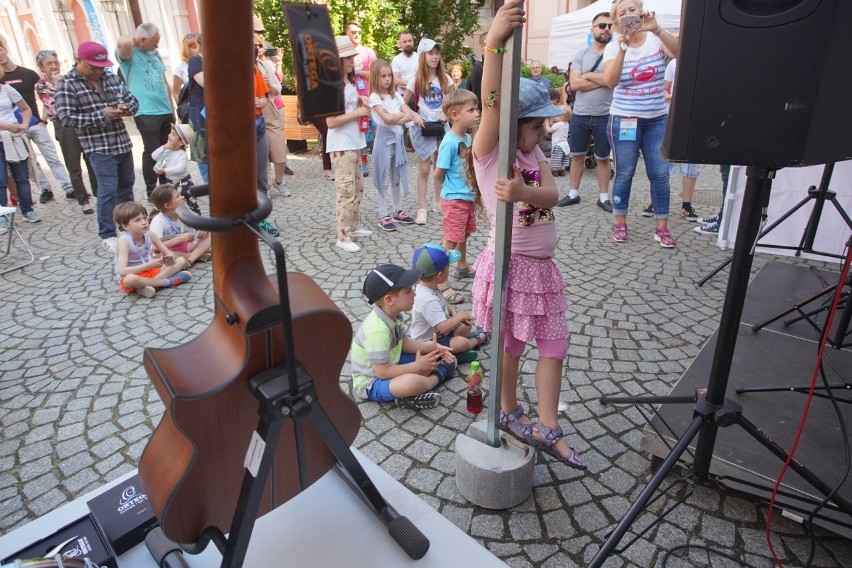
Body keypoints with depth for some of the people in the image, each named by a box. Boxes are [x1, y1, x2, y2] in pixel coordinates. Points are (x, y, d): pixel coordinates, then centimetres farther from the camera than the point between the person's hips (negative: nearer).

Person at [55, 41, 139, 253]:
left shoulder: (111, 77, 7)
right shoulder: (66, 84, -8)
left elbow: (132, 99, 15)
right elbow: (67, 118, -14)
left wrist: (126, 107, -10)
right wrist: (102, 115, -20)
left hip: (122, 143, 6)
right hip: (99, 147, -6)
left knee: (126, 185, 16)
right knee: (108, 190, -9)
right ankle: (107, 235, 2)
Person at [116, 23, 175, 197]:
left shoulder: (155, 53, 15)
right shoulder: (128, 53, -6)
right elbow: (124, 43, -31)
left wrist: (172, 109, 17)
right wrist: (133, 40, -7)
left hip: (165, 111, 7)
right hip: (146, 113, -7)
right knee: (152, 153, -4)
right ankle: (151, 192, 7)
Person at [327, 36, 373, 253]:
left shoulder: (351, 83, 12)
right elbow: (331, 121, -20)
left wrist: (363, 108, 5)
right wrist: (358, 113, -15)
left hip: (355, 143, 9)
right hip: (341, 146, -9)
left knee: (358, 187, 15)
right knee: (346, 190, -8)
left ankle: (352, 226, 28)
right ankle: (343, 237, -1)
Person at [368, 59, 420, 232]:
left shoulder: (396, 95, 10)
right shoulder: (375, 97, -8)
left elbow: (409, 115, -2)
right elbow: (387, 119, -19)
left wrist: (393, 119, -19)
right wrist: (405, 114, -5)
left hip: (398, 138, 6)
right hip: (385, 139, -6)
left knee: (397, 178, 14)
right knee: (384, 180, 0)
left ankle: (398, 211, 24)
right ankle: (383, 215, 7)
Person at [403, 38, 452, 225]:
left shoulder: (445, 78, 3)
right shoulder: (416, 80, -4)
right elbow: (404, 104, 1)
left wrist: (446, 113, -9)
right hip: (423, 126, -3)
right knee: (424, 167, -5)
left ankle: (439, 202, 25)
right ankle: (422, 208, 0)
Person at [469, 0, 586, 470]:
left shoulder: (533, 154, 8)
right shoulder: (489, 151, -11)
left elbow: (552, 194, -9)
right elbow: (492, 106, -31)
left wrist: (522, 192, -30)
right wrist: (494, 43, -44)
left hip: (542, 267, 7)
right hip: (509, 265, -7)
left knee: (555, 344, 10)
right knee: (511, 346, 10)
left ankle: (547, 430, 21)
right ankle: (509, 412, 35)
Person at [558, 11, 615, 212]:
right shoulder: (581, 54, 4)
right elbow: (574, 84, -8)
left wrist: (588, 75, -9)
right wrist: (602, 80, -12)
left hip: (604, 116, -2)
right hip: (580, 115, 2)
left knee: (603, 158, 8)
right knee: (577, 155, 11)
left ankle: (603, 197, 18)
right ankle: (573, 193, 23)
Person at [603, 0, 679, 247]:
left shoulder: (656, 39, 0)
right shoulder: (613, 47, -2)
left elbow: (680, 52, -20)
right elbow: (610, 81, -19)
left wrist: (657, 29, -30)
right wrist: (623, 47, -30)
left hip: (657, 119, 2)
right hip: (624, 120, -1)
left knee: (660, 173, 1)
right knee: (624, 174, 0)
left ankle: (662, 228, 9)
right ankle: (620, 223, 14)